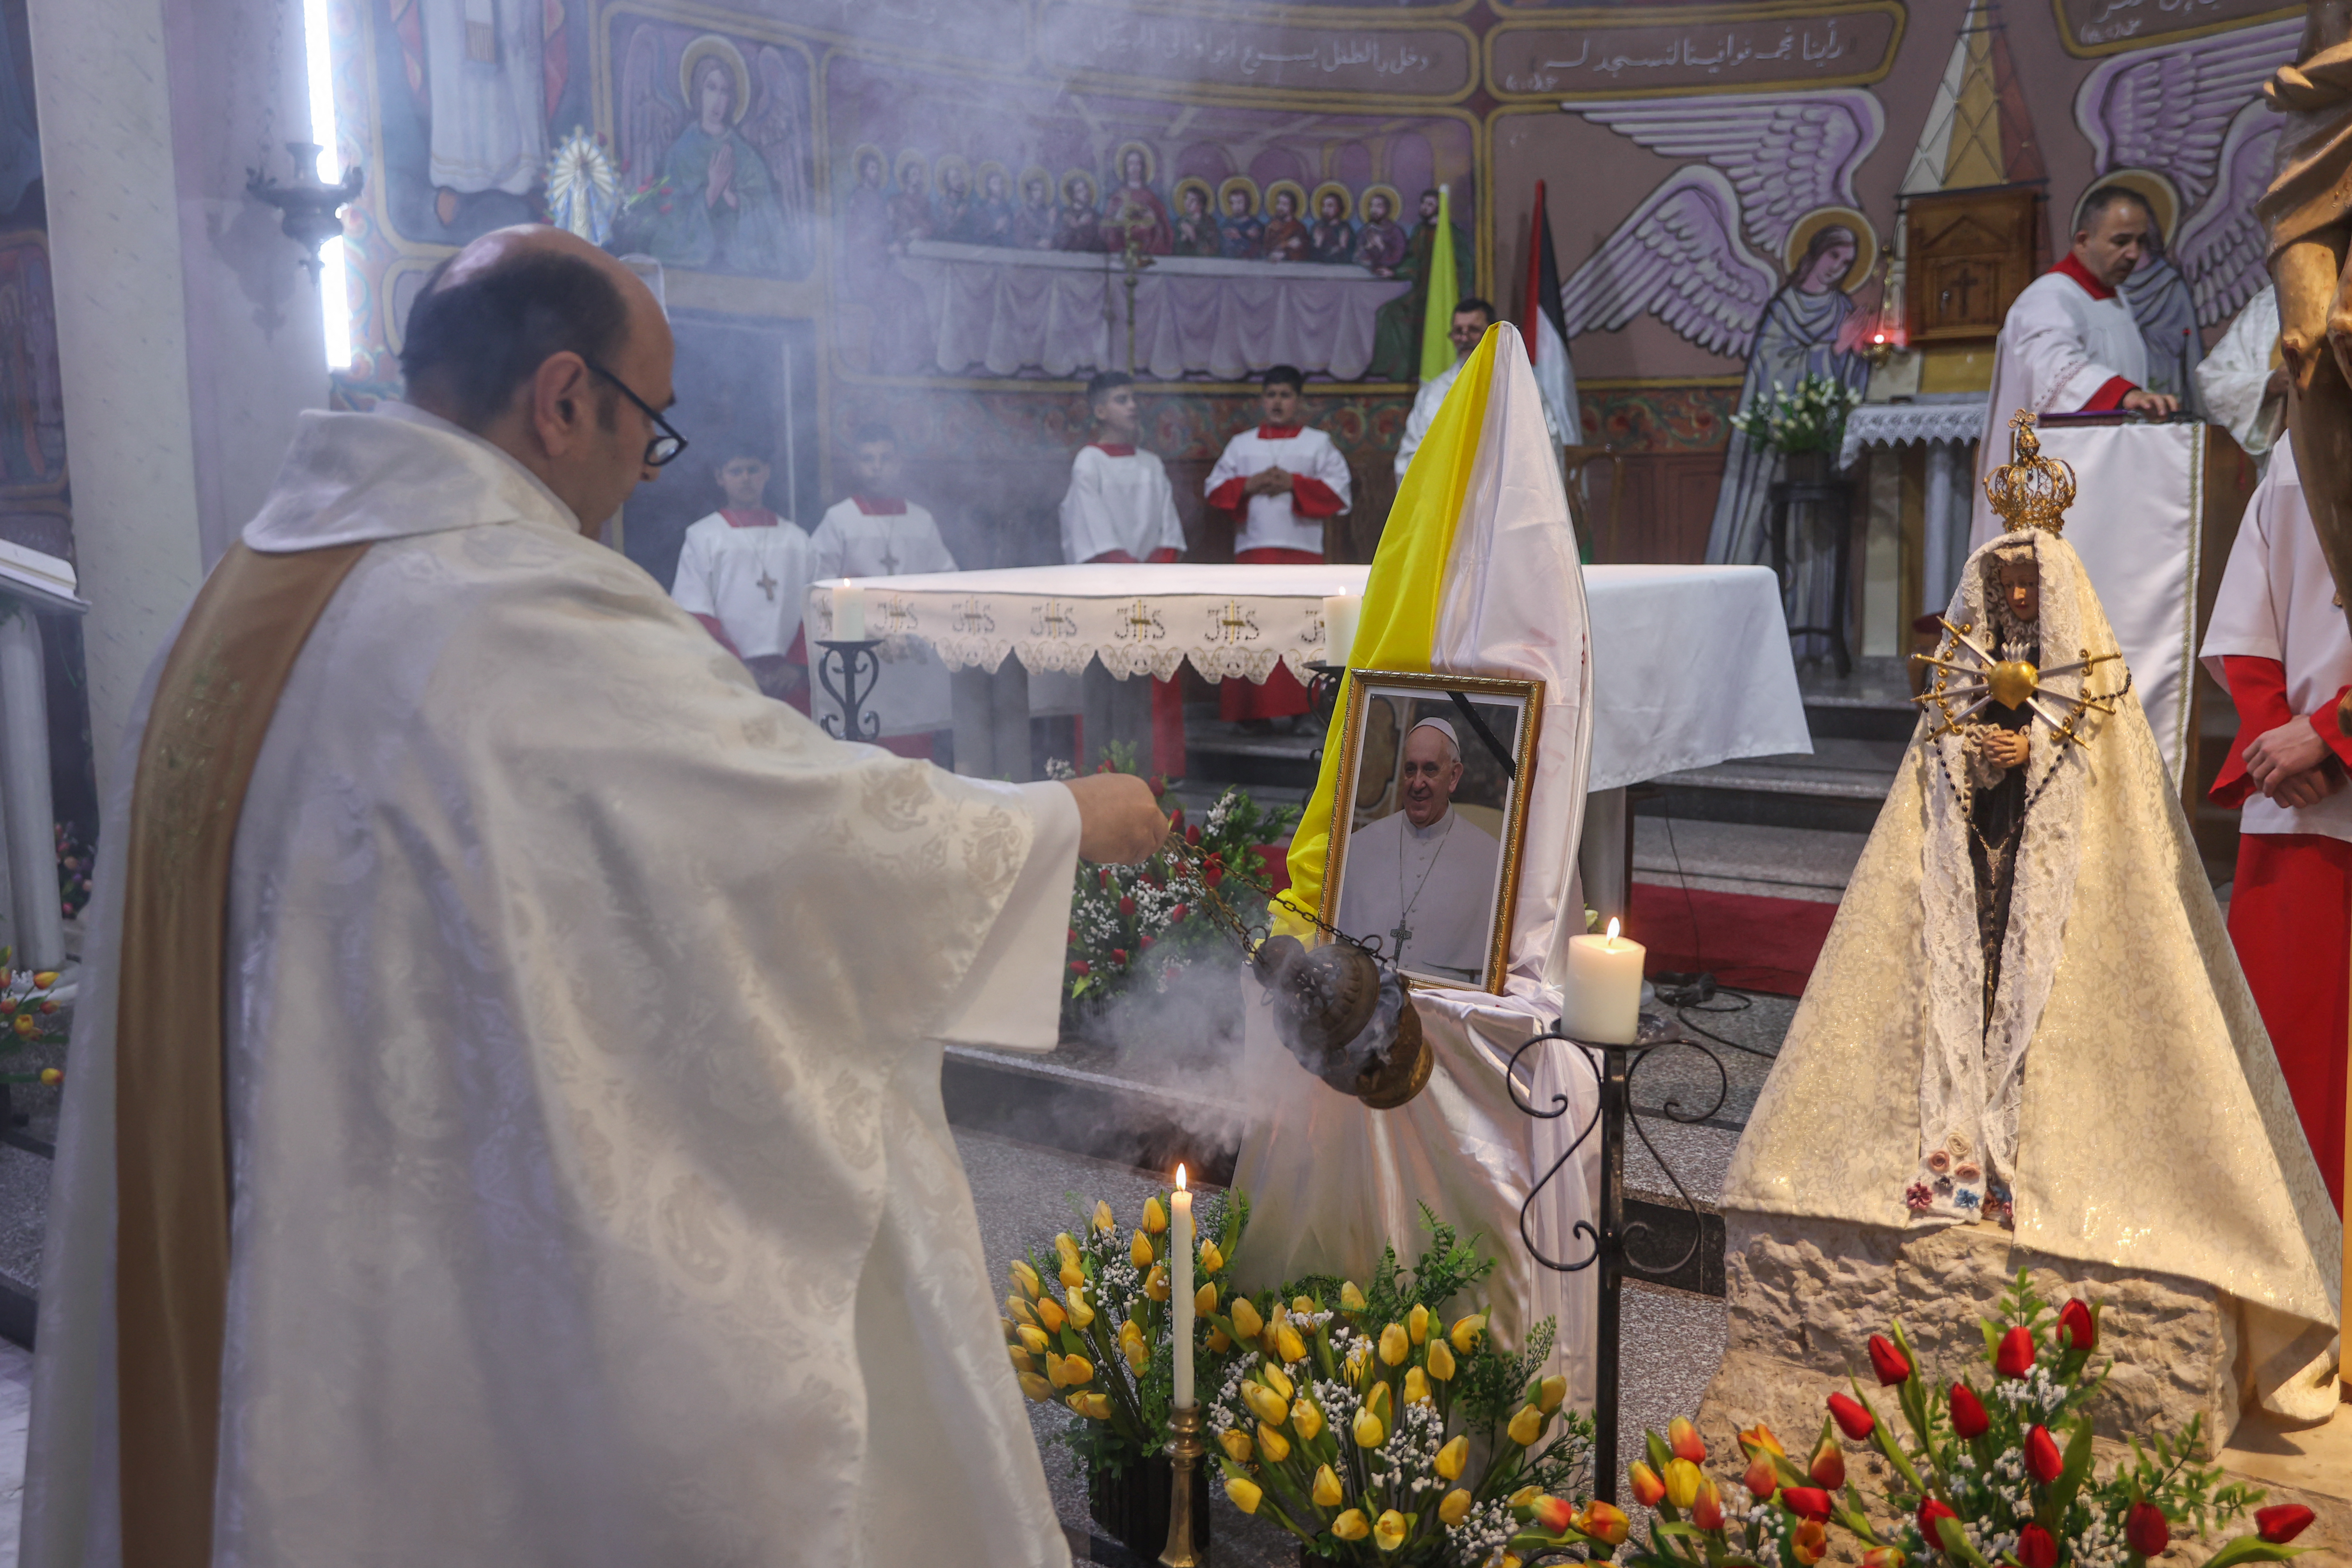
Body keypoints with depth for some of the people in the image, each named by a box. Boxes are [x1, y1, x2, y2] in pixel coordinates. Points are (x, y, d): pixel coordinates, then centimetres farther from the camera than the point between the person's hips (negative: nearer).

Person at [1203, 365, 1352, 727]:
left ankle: (1303, 711, 1)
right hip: (1254, 547, 1)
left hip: (1304, 547, -1)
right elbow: (1215, 490, 10)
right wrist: (1249, 485, -7)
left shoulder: (1318, 444, 10)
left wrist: (1295, 484, -9)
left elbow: (1338, 491, 1)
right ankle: (1252, 709, 0)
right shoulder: (1242, 444, 15)